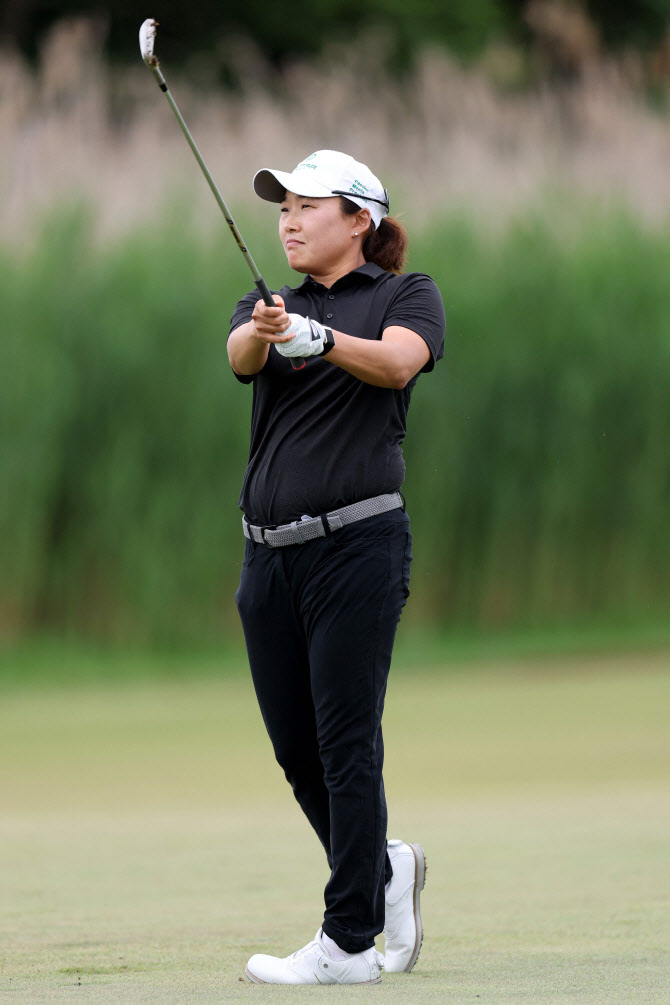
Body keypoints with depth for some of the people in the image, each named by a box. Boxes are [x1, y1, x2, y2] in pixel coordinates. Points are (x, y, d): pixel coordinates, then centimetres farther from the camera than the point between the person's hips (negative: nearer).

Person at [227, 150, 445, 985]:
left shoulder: (406, 295, 5)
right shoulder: (268, 305, 16)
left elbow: (398, 361, -17)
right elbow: (240, 355, -8)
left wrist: (324, 342, -37)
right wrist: (265, 333, -33)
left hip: (357, 541, -5)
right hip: (270, 551, 5)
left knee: (347, 743, -8)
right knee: (295, 749, 7)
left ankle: (349, 940, -5)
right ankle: (382, 870, 30)